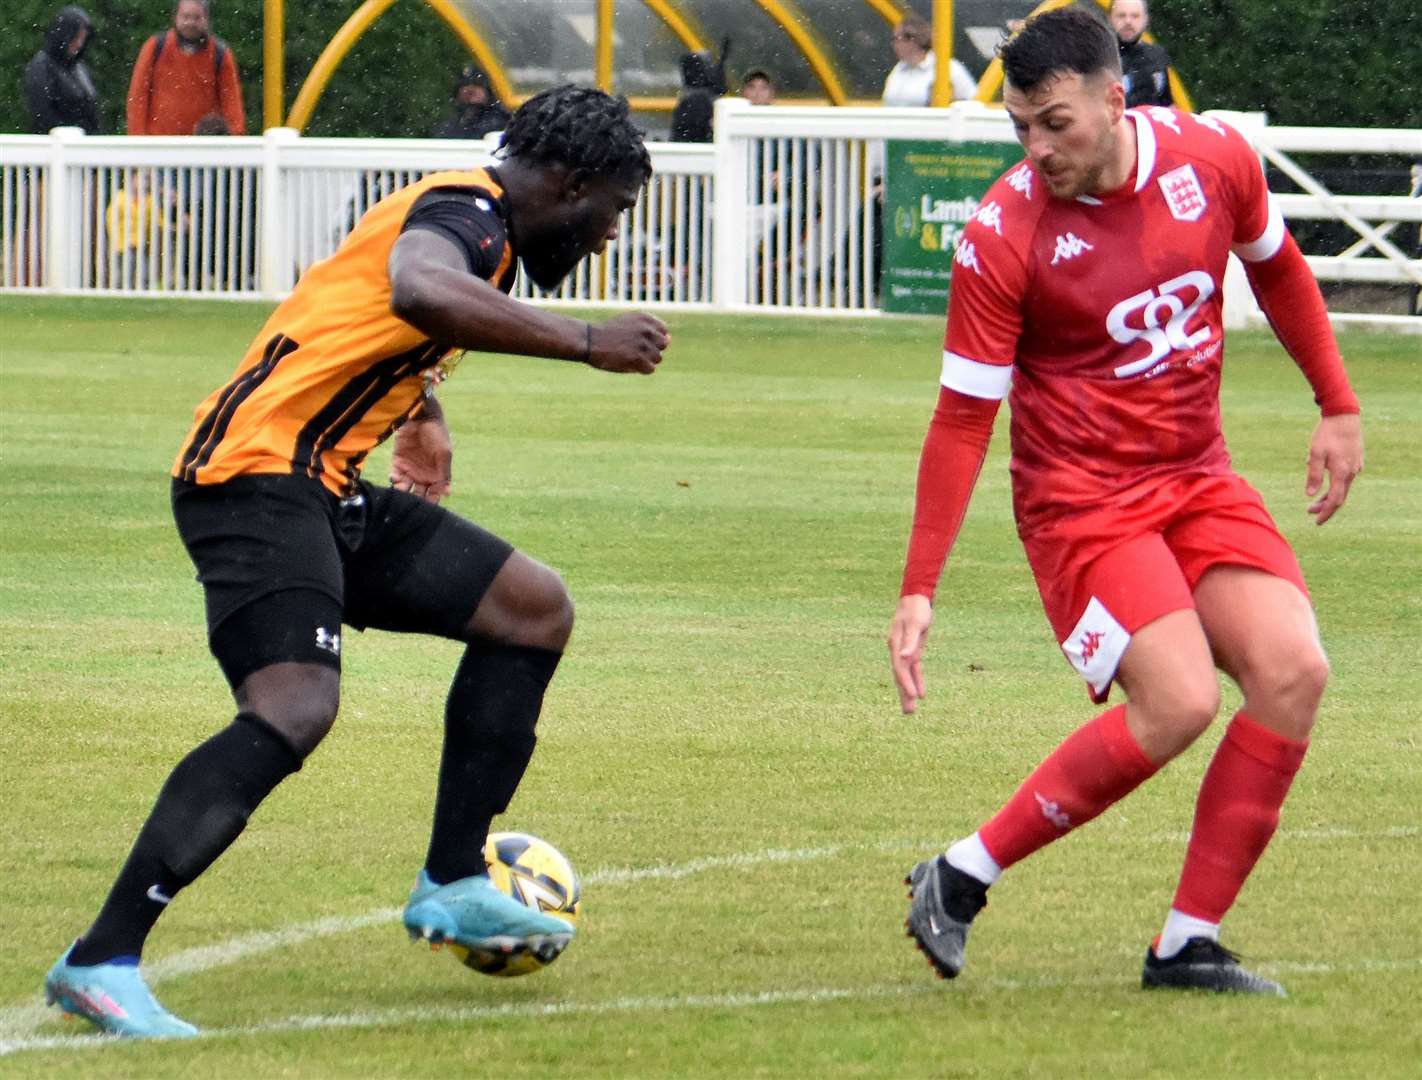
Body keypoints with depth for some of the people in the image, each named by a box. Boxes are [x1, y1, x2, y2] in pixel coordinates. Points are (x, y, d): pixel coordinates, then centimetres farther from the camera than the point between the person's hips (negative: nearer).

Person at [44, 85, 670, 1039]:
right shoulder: (466, 210, -12)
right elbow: (420, 292, -38)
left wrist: (423, 416, 48)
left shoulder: (472, 218, 19)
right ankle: (101, 962, -29)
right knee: (297, 709, -28)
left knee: (534, 610, 13)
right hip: (257, 474, -11)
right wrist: (586, 342, -32)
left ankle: (452, 886, 16)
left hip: (325, 493, 11)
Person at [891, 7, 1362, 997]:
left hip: (1199, 478, 5)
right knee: (1179, 701, -23)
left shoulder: (1215, 158, -6)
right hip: (1082, 497, -5)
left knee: (1293, 671, -14)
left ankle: (1189, 943, -5)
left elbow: (1278, 270, 16)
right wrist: (919, 591, -13)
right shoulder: (1004, 236, -17)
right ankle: (962, 879, -7)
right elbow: (964, 419, -11)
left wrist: (1338, 407, 17)